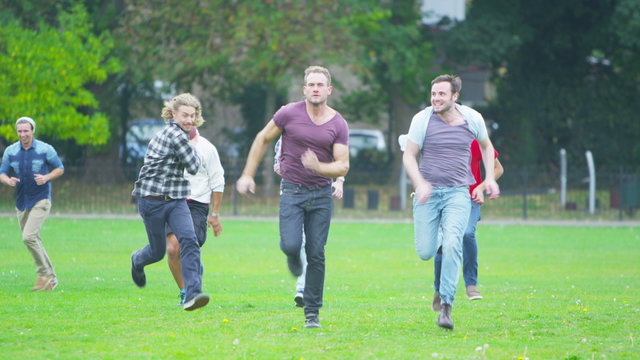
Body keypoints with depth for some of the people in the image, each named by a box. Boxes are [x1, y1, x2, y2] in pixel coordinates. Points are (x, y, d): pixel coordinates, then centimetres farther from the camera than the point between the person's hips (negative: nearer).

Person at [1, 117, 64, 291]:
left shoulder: (45, 149, -4)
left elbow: (60, 169, 4)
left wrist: (46, 178, -16)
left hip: (41, 200, -5)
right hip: (21, 203, 5)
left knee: (29, 236, -20)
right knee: (33, 240, 8)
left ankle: (44, 274, -9)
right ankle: (51, 278, 19)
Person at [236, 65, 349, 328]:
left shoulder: (338, 125, -2)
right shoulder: (289, 114, -5)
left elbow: (343, 166, -4)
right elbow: (262, 139, 8)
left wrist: (319, 167, -24)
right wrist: (247, 175, 7)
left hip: (321, 193, 1)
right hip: (292, 190, -1)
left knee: (316, 255, 0)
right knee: (291, 245, -18)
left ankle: (312, 312, 10)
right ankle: (293, 256, 22)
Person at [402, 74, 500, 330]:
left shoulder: (473, 119, 1)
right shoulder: (423, 119, -5)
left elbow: (486, 146, 20)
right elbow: (409, 155, 0)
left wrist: (490, 178, 10)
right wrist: (420, 183, -16)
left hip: (458, 193, 0)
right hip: (428, 192, 0)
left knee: (452, 246, -20)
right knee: (425, 253, -4)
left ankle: (446, 307, -15)